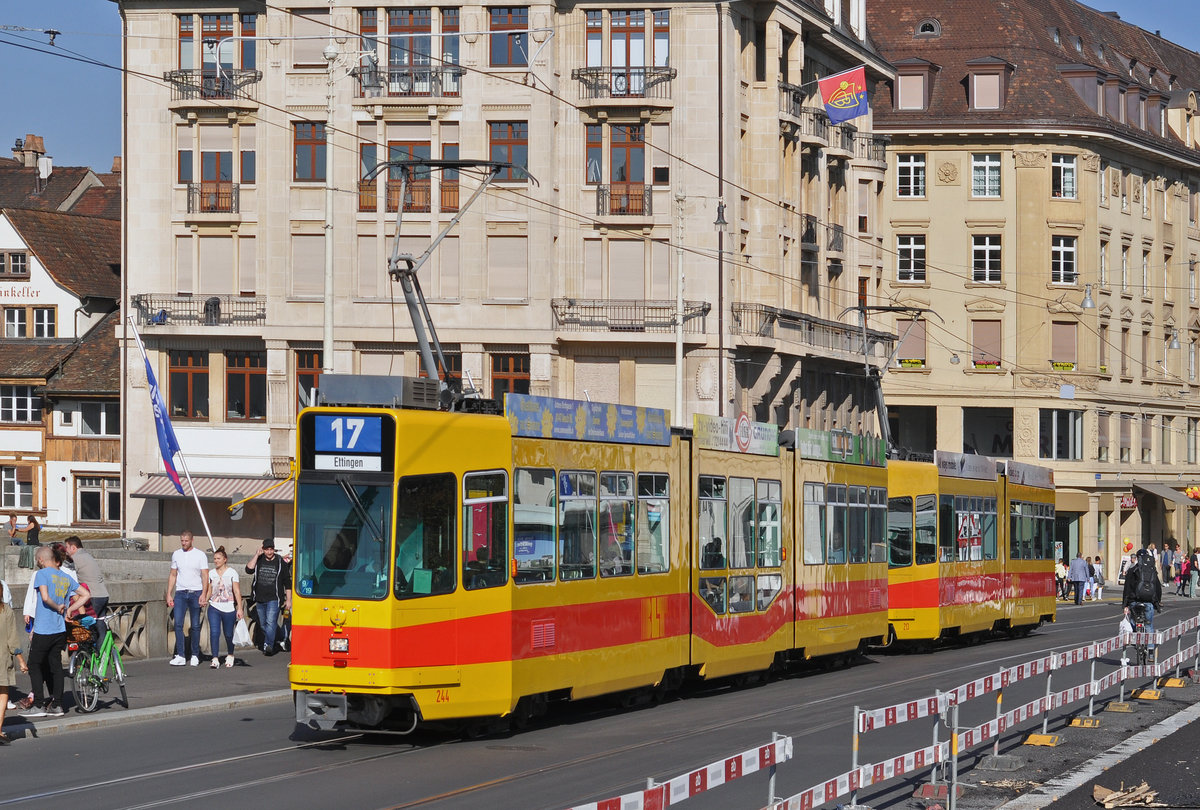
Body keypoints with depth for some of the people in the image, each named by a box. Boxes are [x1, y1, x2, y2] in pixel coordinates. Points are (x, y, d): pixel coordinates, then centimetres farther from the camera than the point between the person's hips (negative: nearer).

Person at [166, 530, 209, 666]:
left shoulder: (200, 555, 1)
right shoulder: (176, 554, 11)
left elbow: (205, 577, -2)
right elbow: (173, 575, 16)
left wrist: (204, 594, -13)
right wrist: (169, 594, 9)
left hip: (195, 593, -2)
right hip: (180, 593, 2)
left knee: (195, 626, 1)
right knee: (178, 624, -9)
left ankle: (195, 656, 10)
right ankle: (180, 656, -8)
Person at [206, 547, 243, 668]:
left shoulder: (232, 572, 1)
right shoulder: (211, 573, 8)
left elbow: (237, 591, -1)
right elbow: (209, 591, 11)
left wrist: (239, 608, -6)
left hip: (229, 608, -1)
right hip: (214, 607, 2)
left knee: (228, 634, 7)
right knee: (214, 632, -14)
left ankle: (230, 655, 32)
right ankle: (215, 659, -15)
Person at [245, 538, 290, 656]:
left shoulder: (280, 562, 2)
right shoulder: (259, 560, 8)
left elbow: (287, 582, 6)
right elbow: (249, 570, -10)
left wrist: (288, 600, 2)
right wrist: (256, 555, -11)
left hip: (273, 599, -4)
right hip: (259, 599, 4)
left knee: (271, 622, -18)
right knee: (263, 624, 10)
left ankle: (268, 645, -26)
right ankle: (268, 646, 22)